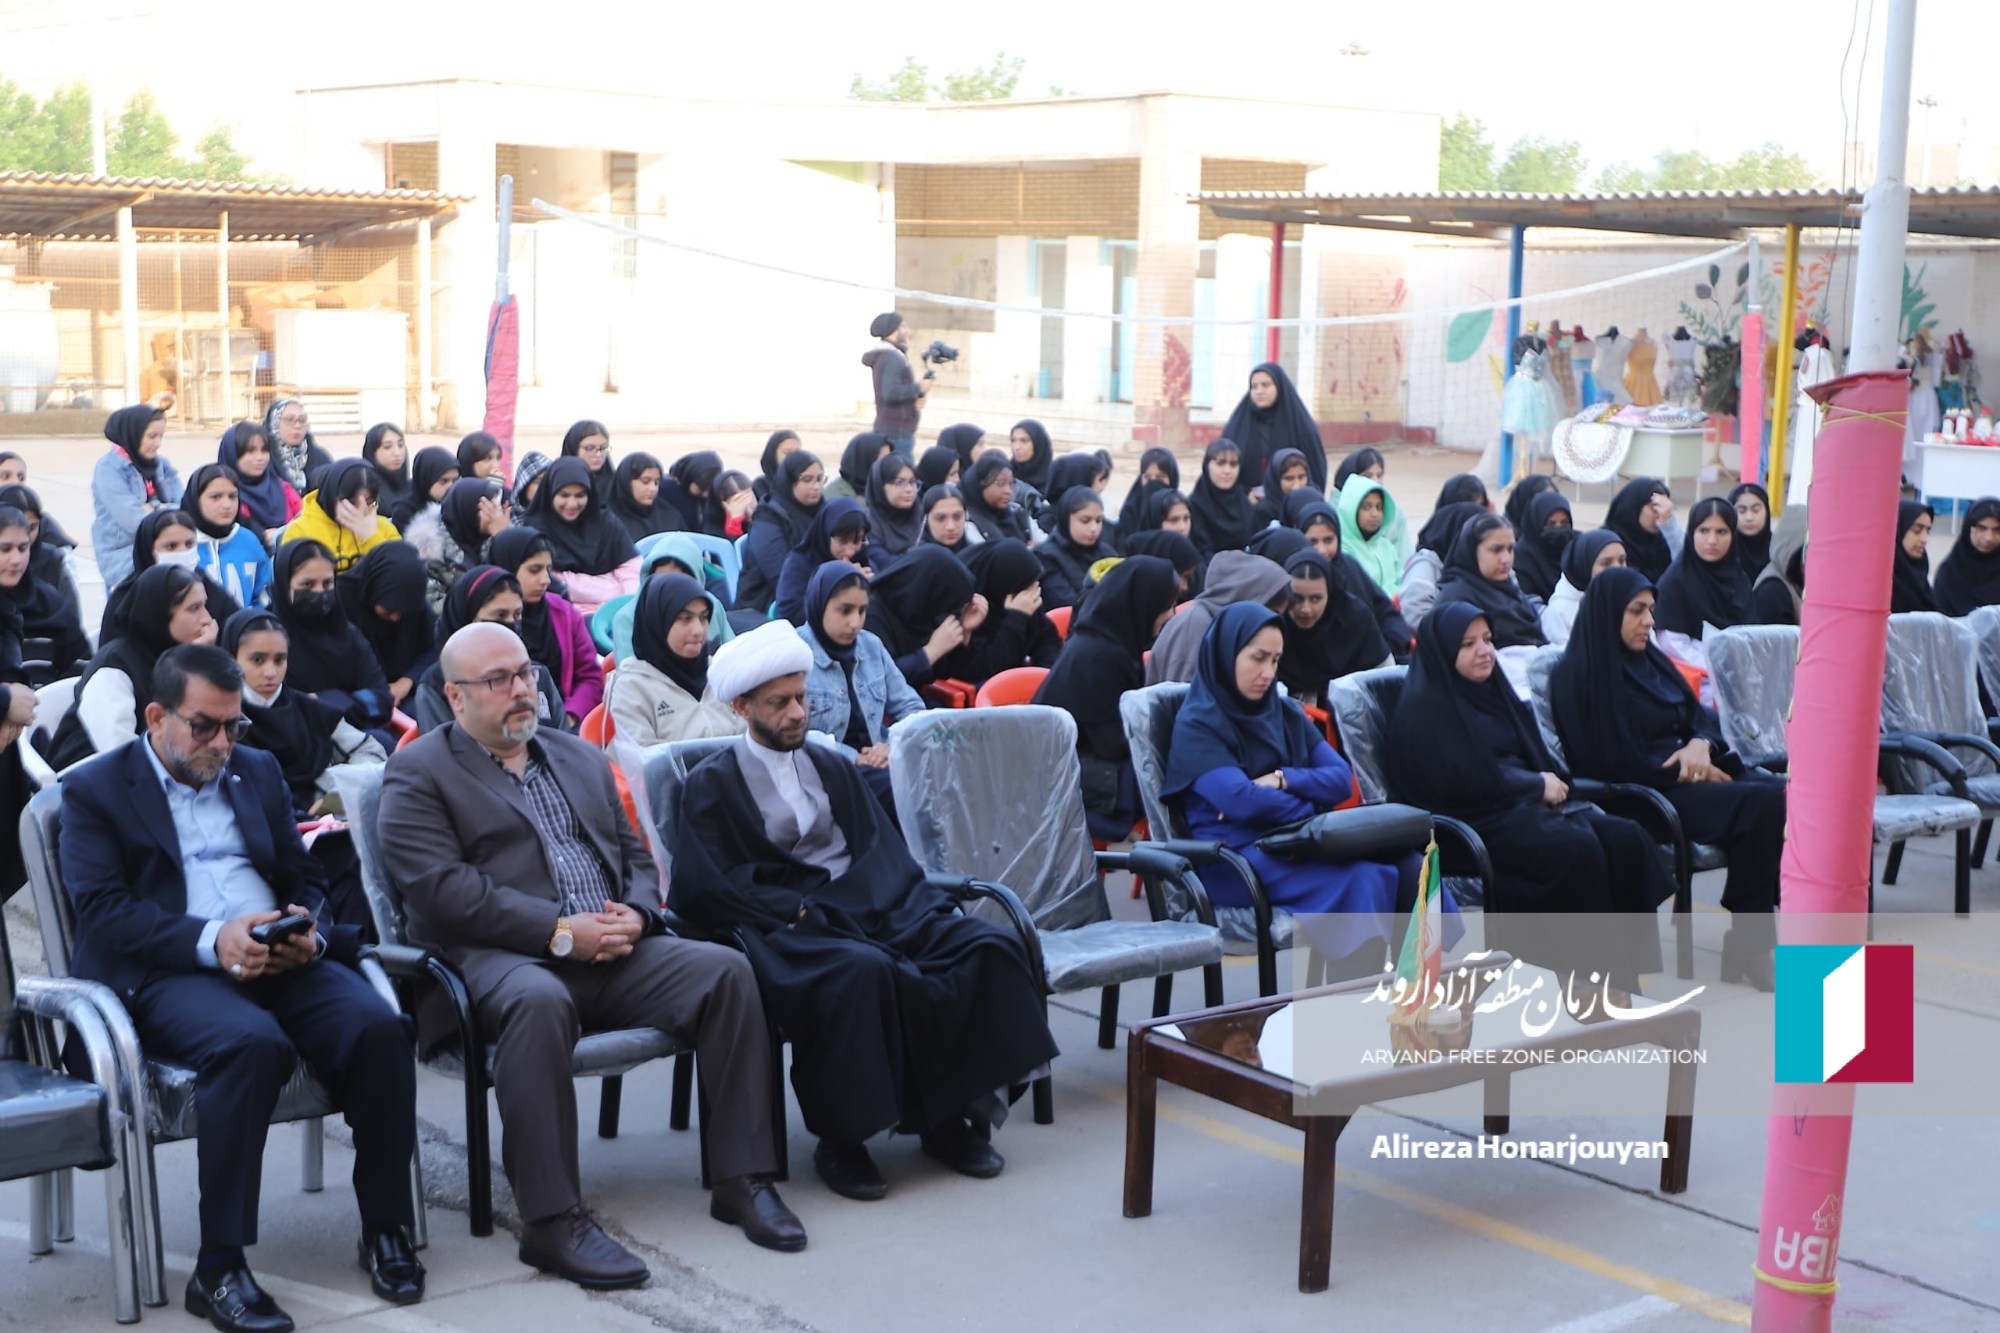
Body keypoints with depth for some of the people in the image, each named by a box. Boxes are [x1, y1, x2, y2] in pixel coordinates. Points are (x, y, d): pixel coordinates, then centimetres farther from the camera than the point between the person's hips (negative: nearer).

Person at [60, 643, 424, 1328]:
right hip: (169, 972, -4)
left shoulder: (259, 772, 23)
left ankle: (385, 1228, -12)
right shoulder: (93, 790, 7)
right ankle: (219, 1266, -29)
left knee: (379, 1026, -26)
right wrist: (213, 940, -21)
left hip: (283, 959, 5)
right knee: (251, 1041, -37)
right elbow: (103, 911, -6)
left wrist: (308, 931, -4)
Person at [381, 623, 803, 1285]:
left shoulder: (581, 756, 24)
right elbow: (443, 890, -10)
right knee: (539, 1002, -40)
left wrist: (637, 914, -2)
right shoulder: (417, 774, 3)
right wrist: (559, 931, -17)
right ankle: (552, 1221, -35)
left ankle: (741, 1179, -12)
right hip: (503, 957, -6)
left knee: (726, 969, -17)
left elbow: (636, 855, 23)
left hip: (614, 953, 6)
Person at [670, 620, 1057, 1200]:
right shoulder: (711, 786, 6)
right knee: (863, 970, -39)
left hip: (871, 908, 6)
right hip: (785, 929, -5)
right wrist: (798, 910, -15)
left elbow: (879, 850, 16)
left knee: (991, 947, -19)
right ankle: (840, 1141, -23)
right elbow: (707, 890, -6)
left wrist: (923, 906, -4)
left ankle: (950, 1116, -10)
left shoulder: (834, 768, 24)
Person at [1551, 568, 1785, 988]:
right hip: (1643, 795, -8)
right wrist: (1687, 772, -8)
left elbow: (1699, 715, 18)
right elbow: (1612, 762, -11)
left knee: (1786, 793, -20)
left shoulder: (1651, 660, 20)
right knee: (1760, 804, -29)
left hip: (1692, 775, 8)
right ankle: (1747, 948, -21)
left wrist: (1700, 745, -6)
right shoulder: (1580, 677, -4)